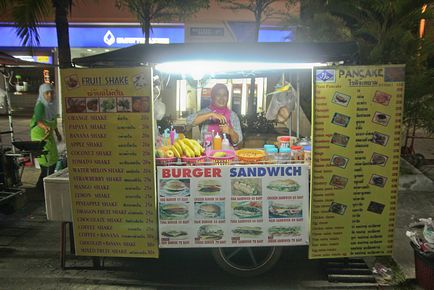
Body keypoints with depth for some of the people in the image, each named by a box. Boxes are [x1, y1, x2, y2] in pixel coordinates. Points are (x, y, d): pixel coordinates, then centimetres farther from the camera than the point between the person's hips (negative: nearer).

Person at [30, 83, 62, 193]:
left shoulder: (52, 104, 2)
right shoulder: (40, 105, -22)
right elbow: (38, 119, -39)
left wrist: (57, 132, 23)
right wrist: (45, 126, -59)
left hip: (48, 134, 9)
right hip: (40, 135, -9)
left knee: (53, 160, 18)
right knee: (47, 161, -8)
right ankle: (42, 188, 6)